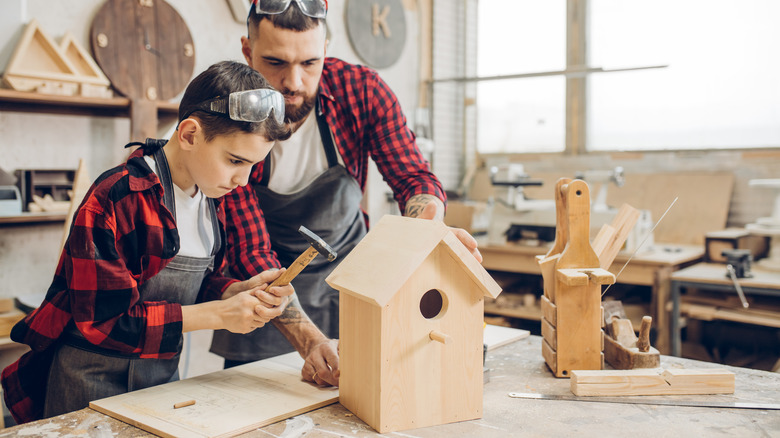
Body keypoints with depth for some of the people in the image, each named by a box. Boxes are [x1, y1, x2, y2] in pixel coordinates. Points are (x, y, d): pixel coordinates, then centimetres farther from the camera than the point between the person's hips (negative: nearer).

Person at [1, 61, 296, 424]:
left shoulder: (211, 197, 1)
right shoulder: (113, 199, -22)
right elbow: (101, 318, -23)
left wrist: (241, 291, -15)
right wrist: (218, 314, -26)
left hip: (163, 374, 7)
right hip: (94, 381, -6)